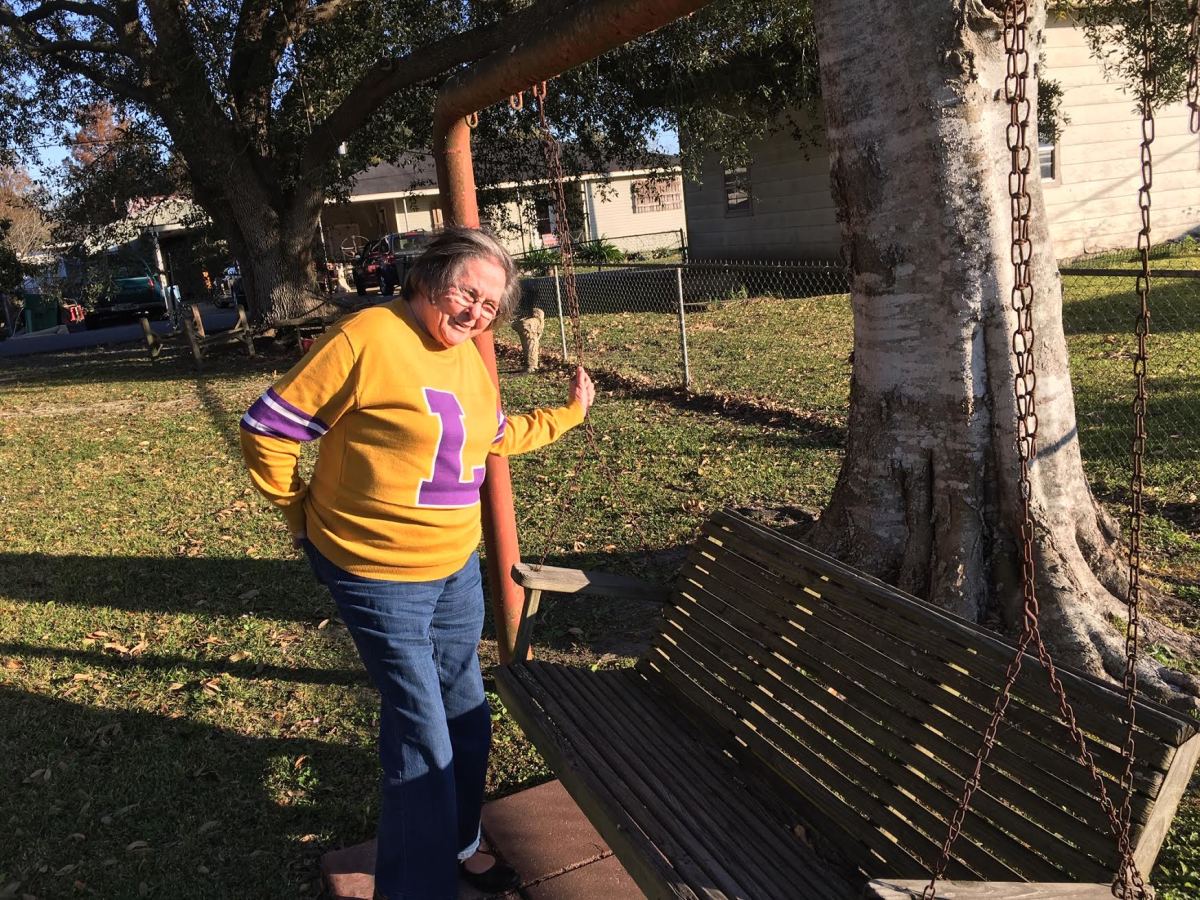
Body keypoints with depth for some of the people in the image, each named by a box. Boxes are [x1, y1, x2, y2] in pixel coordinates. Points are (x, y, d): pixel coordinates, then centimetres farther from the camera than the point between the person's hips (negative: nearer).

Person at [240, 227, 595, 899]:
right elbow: (267, 430, -16)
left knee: (467, 717, 20)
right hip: (380, 578, -8)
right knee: (423, 737, 0)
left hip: (458, 569, 8)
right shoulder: (366, 338, -20)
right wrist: (305, 517, -5)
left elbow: (497, 436, 23)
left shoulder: (465, 356, 6)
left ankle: (460, 844, 44)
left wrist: (570, 414, 24)